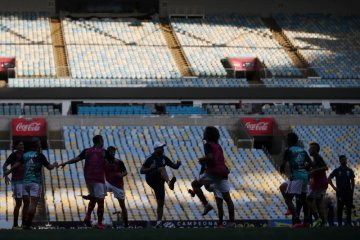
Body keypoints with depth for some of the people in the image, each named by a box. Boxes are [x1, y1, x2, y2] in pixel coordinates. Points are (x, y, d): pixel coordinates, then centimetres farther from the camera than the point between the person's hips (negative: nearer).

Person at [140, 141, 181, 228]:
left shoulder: (164, 158, 11)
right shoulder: (150, 159, -4)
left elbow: (174, 166, 16)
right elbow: (141, 171, -4)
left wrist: (178, 164, -7)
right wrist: (150, 169, -21)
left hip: (159, 183, 6)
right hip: (151, 179, -6)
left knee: (161, 203, 3)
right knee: (162, 169, -32)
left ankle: (159, 222, 9)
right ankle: (169, 183, -61)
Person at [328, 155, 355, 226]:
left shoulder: (349, 171, 8)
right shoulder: (337, 171, 3)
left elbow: (352, 182, 11)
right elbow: (329, 179, 3)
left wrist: (352, 191, 3)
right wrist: (334, 187, -4)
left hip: (348, 192, 2)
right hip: (340, 192, -2)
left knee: (348, 208, 3)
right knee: (340, 208, 0)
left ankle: (348, 222, 10)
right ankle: (339, 223, 6)